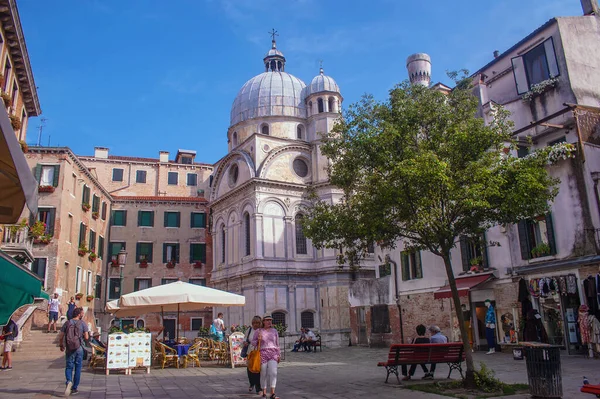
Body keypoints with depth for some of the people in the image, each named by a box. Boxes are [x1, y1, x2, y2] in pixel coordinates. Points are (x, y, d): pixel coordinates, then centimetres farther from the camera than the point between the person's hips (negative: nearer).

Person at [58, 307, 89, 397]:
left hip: (69, 349, 1)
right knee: (77, 368, 10)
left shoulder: (67, 323, 1)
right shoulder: (83, 323, -5)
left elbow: (60, 337, 1)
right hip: (79, 349, -1)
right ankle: (74, 388, 15)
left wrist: (62, 346, 18)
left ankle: (69, 381, -19)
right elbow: (86, 337, -8)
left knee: (69, 367, 9)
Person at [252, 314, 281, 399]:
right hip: (263, 353, -1)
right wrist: (258, 340, -11)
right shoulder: (259, 331, 4)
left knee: (273, 372, -12)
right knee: (264, 374, 1)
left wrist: (279, 355, 16)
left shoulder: (274, 331, 11)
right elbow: (253, 342, 9)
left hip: (273, 354, 1)